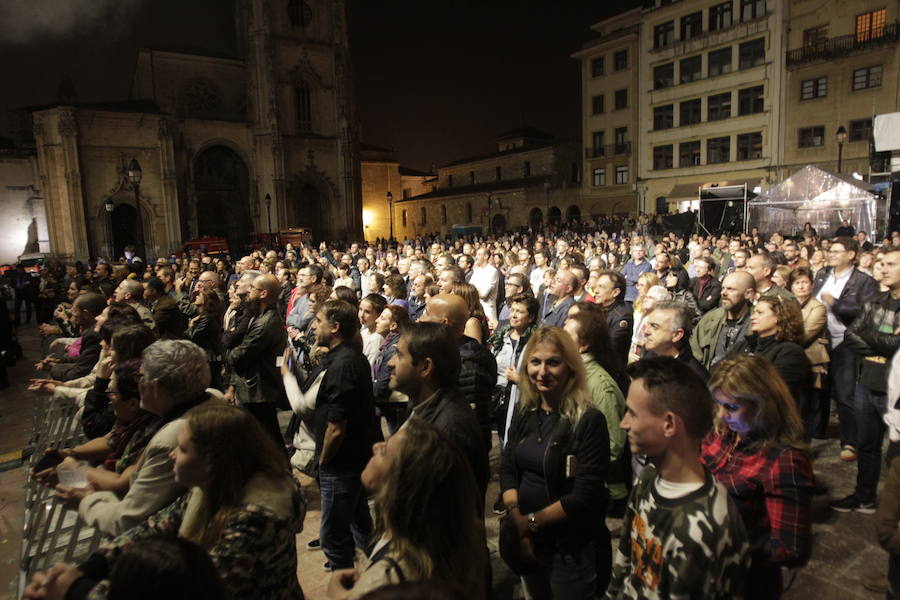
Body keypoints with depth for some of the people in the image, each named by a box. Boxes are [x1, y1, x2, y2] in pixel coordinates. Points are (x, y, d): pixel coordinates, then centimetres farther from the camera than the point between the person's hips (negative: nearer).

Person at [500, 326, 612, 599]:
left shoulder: (589, 421, -18)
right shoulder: (524, 414, 0)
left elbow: (585, 497, -20)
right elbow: (507, 469, 0)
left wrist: (531, 522, -16)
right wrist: (516, 522, -13)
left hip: (572, 550, -5)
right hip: (526, 543, 5)